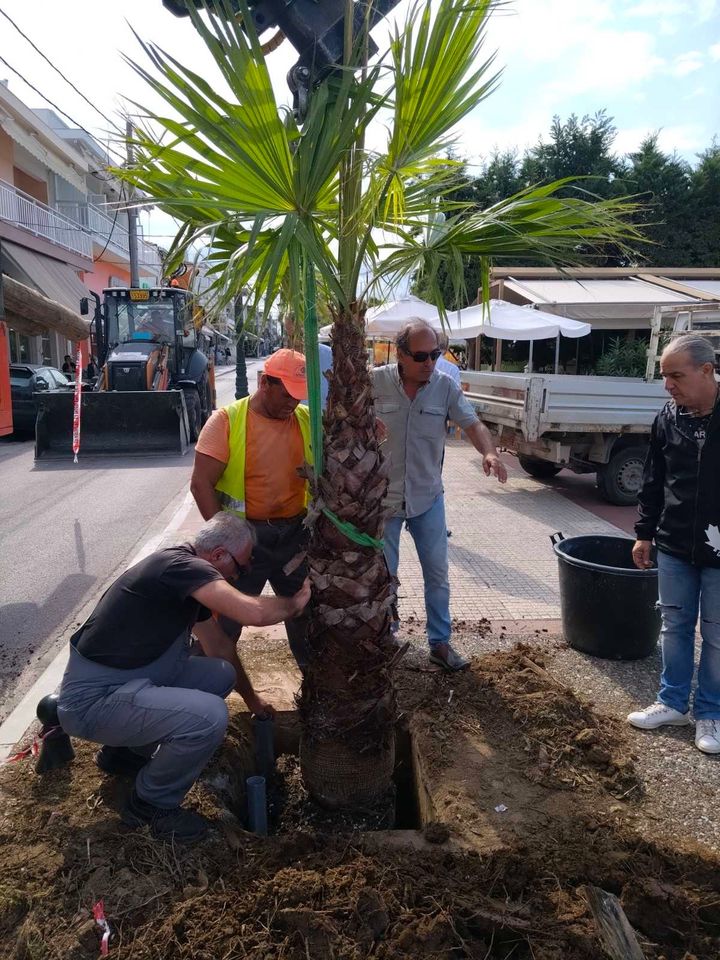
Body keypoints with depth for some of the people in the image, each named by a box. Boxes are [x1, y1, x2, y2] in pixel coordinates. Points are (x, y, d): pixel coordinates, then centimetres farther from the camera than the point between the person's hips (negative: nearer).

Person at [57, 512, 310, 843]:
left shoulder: (186, 577, 9)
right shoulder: (181, 565, -22)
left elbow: (219, 645, 21)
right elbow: (254, 612, -33)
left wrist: (250, 696, 31)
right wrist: (295, 603, -12)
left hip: (128, 682, 10)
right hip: (93, 700, -10)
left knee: (221, 674, 7)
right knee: (209, 716, -25)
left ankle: (127, 749, 21)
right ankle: (150, 804, 3)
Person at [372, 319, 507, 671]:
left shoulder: (446, 387, -7)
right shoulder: (374, 382, -12)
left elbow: (472, 424, -12)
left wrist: (489, 452, -30)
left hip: (428, 498, 2)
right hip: (383, 497, -1)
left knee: (437, 573, 10)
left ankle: (440, 643, 27)